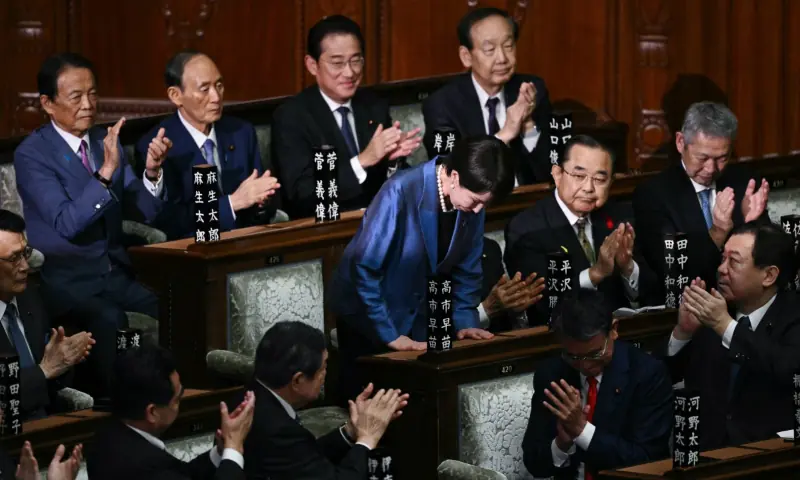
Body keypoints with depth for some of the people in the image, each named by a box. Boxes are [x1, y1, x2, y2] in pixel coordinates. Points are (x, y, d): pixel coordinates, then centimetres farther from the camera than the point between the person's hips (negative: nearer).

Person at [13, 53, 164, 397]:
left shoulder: (106, 141, 9)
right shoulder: (32, 154, -9)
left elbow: (145, 212, 6)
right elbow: (67, 223, -22)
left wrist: (151, 172, -14)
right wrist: (105, 173, -31)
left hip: (114, 271, 6)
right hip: (65, 277, -6)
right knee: (110, 319, -34)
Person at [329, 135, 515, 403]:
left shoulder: (471, 202, -9)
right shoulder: (401, 193, -28)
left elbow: (467, 269, 6)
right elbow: (365, 268, -24)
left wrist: (465, 321, -5)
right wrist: (390, 335, -22)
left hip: (417, 320, 5)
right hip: (366, 314, -5)